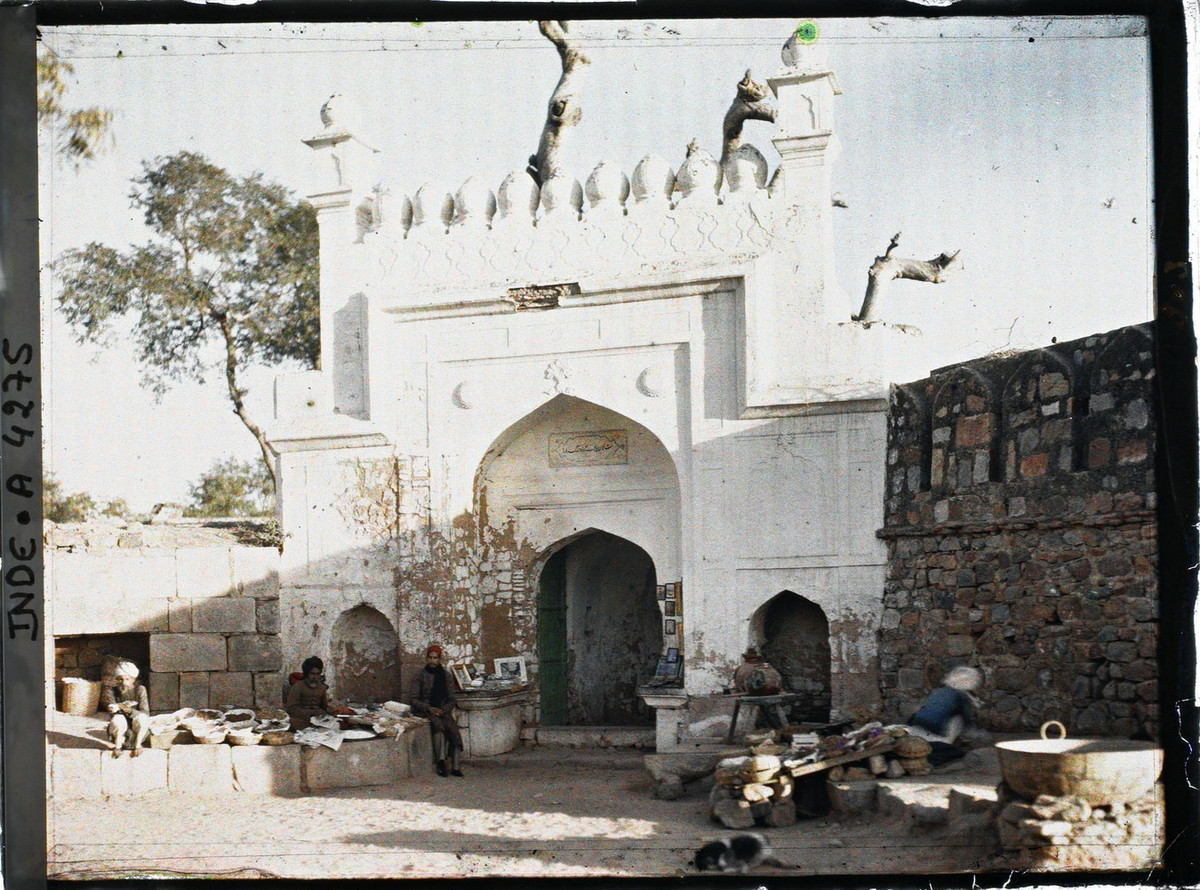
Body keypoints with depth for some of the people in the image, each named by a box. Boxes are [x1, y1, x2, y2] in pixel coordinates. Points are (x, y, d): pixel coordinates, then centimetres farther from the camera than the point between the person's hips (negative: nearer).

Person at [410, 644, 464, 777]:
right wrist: (429, 708, -15)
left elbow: (452, 699, 11)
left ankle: (455, 767, -32)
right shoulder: (420, 677, 6)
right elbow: (415, 700, 1)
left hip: (442, 711, 2)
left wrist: (444, 710, -9)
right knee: (438, 726, -35)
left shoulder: (445, 675, 12)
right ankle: (441, 762, -39)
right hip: (424, 713, -2)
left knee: (453, 730, -29)